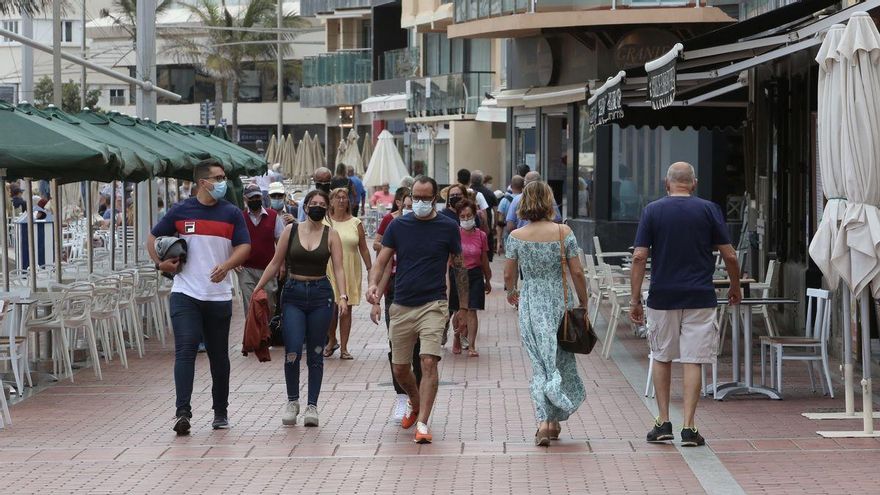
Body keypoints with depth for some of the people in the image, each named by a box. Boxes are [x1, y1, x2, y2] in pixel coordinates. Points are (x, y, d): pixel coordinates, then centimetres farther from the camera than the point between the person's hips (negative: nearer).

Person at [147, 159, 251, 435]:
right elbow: (153, 238, 15)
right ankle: (183, 412, -18)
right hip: (185, 294, -1)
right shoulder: (181, 212, 4)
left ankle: (221, 412, 25)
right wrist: (160, 263, -1)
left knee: (219, 355, 11)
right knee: (185, 350, -14)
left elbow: (244, 247, -3)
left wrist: (226, 266, -22)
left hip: (219, 296, 2)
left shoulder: (232, 214, 5)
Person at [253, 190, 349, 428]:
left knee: (315, 353, 4)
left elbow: (338, 269, -3)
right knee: (293, 352, -9)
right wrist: (257, 289, 5)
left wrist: (342, 296, -17)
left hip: (321, 295, 0)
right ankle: (292, 401, 10)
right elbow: (276, 263, 8)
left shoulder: (331, 235, 3)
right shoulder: (291, 230, 3)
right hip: (293, 294, 0)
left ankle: (312, 405, 12)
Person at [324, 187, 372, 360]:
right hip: (329, 270, -1)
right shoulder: (323, 222, 4)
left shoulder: (355, 223, 6)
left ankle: (343, 347, 7)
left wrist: (370, 269, 6)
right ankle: (331, 341, 18)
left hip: (350, 271, 1)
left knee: (346, 310, 1)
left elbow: (363, 249, 9)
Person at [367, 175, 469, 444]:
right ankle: (414, 403, 40)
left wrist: (464, 306, 8)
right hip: (402, 306, 3)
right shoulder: (398, 225, 5)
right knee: (399, 368, 10)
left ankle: (422, 423, -13)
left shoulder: (448, 227, 1)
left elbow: (459, 267, 8)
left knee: (429, 362, -17)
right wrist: (373, 284, -17)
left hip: (433, 305, -3)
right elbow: (381, 261, 4)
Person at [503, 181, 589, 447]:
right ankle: (555, 421, 21)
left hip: (531, 306, 0)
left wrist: (511, 293, 24)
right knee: (562, 360, 15)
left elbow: (509, 274, 3)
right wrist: (583, 302, 6)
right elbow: (577, 272, -6)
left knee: (540, 365, 6)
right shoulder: (563, 232, -8)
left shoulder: (516, 236, -5)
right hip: (559, 303, 0)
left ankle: (544, 422, -7)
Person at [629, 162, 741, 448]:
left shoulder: (652, 210, 0)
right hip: (699, 297, -1)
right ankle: (689, 428, -2)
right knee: (693, 362, 2)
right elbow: (729, 255, 0)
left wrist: (634, 300, -1)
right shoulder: (708, 210, 0)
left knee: (662, 359, 15)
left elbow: (639, 257, -5)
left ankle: (663, 423, 14)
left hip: (662, 297, 1)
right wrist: (735, 287, 17)